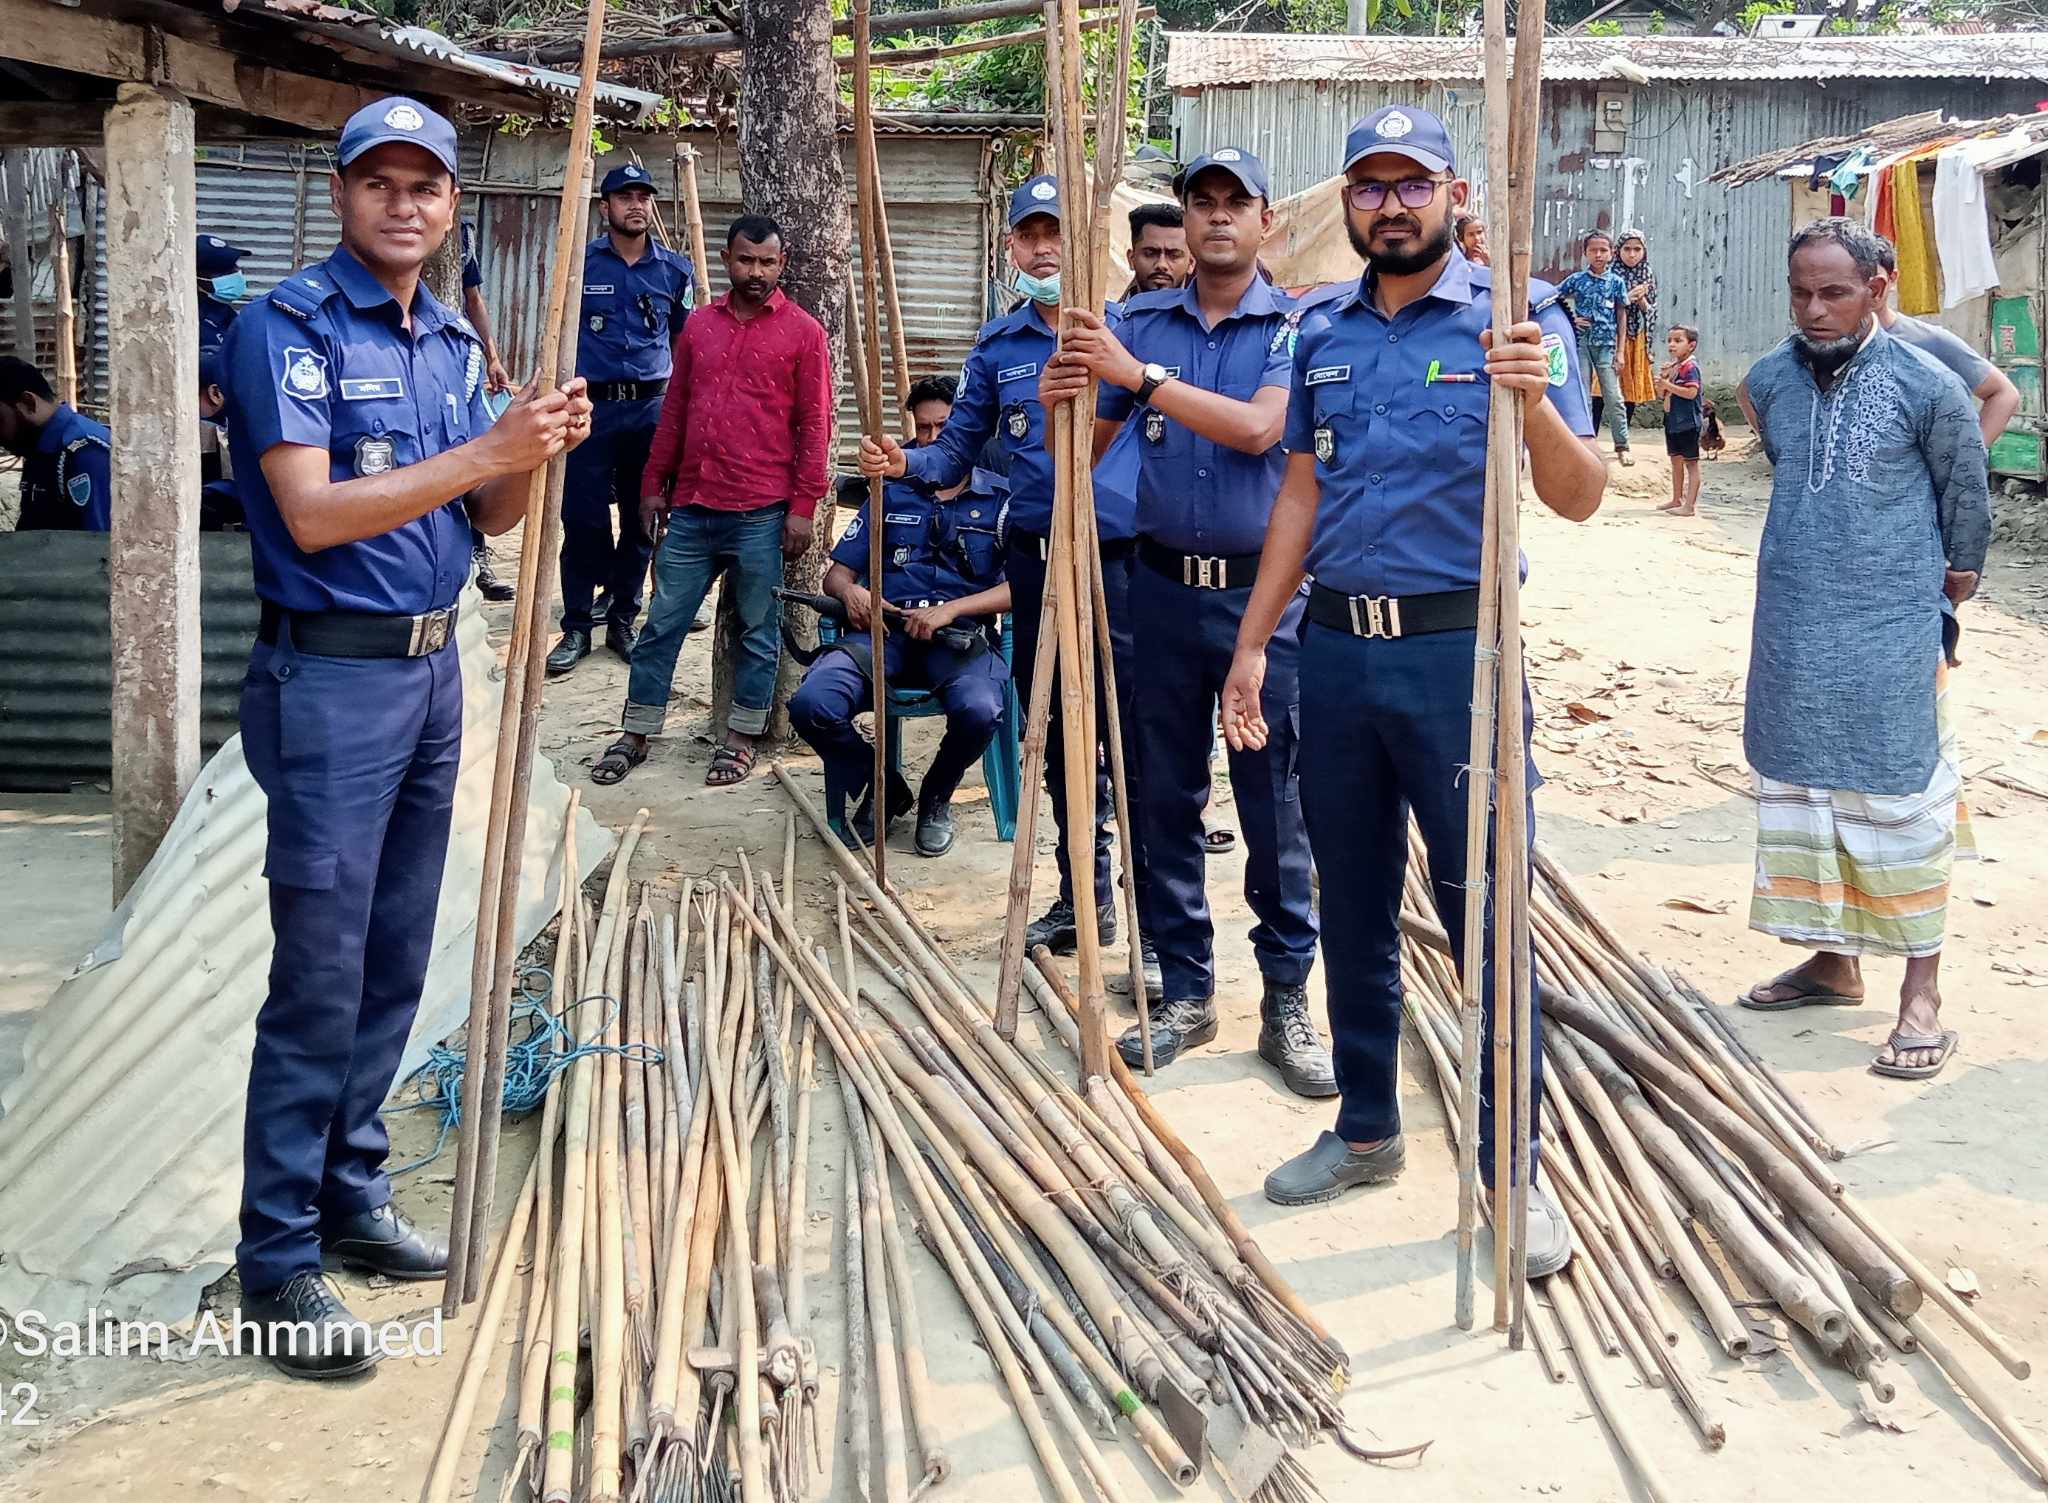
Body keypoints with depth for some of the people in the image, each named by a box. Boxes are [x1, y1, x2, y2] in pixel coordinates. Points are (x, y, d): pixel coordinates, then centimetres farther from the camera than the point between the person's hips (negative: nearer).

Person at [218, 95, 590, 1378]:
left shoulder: (456, 338, 12)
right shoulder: (290, 328, -11)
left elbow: (490, 518, 14)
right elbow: (313, 514, -21)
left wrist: (539, 454, -7)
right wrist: (488, 448, -24)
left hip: (433, 665, 8)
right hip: (333, 677, -7)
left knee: (396, 965, 14)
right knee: (321, 978, -5)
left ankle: (351, 1197, 28)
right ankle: (278, 1262, 6)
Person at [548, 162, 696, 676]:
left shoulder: (675, 270, 6)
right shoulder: (580, 264, 2)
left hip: (651, 407, 2)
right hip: (591, 405, -2)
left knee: (641, 519, 6)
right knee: (583, 519, -3)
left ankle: (623, 620, 18)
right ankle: (577, 627, 5)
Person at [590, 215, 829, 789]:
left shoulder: (802, 332, 0)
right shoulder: (699, 324, 12)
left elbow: (814, 425, -3)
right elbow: (674, 411, 17)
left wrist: (803, 506, -8)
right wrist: (653, 484, 13)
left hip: (761, 514, -4)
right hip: (691, 507, 4)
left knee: (757, 632, 5)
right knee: (663, 624, 8)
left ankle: (740, 742, 17)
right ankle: (635, 736, 17)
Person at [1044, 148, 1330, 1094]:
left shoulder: (1291, 327, -2)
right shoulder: (1140, 324, 7)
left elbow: (1256, 427, -20)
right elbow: (1085, 451, 8)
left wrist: (1140, 374, -22)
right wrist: (1063, 402, -13)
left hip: (1262, 589, -3)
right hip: (1164, 587, 3)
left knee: (1274, 802, 1)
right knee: (1167, 799, 9)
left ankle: (1287, 1000, 12)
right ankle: (1185, 992, 21)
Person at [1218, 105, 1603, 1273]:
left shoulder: (1514, 316, -4)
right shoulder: (1325, 334, 11)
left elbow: (1579, 499, -11)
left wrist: (1536, 401, -30)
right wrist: (1253, 642, 12)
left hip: (1456, 650, -5)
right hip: (1338, 649, 5)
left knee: (1483, 916, -2)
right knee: (1353, 907, 14)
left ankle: (1514, 1168, 10)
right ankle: (1367, 1131, 29)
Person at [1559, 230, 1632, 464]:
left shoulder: (1616, 282, 3)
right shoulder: (1576, 279, 3)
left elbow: (1621, 318, 5)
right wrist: (1571, 319, -2)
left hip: (1606, 344, 0)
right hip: (1581, 342, 0)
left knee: (1613, 396, -4)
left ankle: (1622, 446, 1)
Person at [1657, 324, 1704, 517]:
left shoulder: (1690, 367, -14)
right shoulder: (1672, 367, 12)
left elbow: (1691, 392, -25)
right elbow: (1661, 394, 14)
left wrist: (1668, 385, -24)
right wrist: (1662, 378, -4)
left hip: (1687, 423, -9)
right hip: (1672, 421, 9)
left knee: (1690, 462, -3)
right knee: (1676, 460, 18)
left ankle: (1690, 505, -2)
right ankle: (1677, 499, 30)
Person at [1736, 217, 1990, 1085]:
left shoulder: (1925, 386, -11)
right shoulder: (1770, 383, 2)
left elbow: (1966, 492, 2)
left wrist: (1958, 574, 14)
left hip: (1891, 637, -5)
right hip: (1794, 635, 5)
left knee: (1899, 801, 0)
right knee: (1802, 791, 13)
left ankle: (1922, 994, 8)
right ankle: (1836, 960, 29)